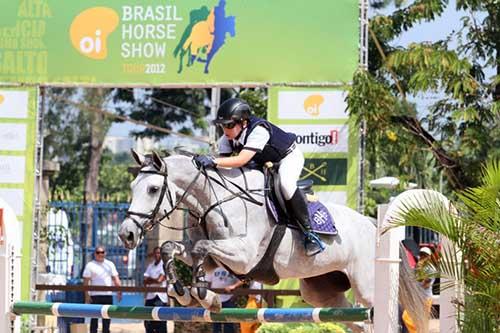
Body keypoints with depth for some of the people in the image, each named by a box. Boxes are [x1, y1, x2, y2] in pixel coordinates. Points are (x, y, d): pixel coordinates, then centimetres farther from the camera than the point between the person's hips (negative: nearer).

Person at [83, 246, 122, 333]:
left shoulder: (110, 264, 13)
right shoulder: (90, 265, 1)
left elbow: (115, 278, 11)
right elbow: (86, 282, -4)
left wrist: (119, 291, -2)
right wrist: (87, 295, -12)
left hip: (108, 295, 4)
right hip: (95, 295, -4)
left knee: (107, 319, 7)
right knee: (94, 318, -2)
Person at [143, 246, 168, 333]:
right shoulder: (150, 266, 15)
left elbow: (159, 280, -13)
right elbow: (145, 281, 7)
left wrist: (150, 280, 2)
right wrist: (154, 280, -8)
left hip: (160, 297, -7)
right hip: (150, 296, 7)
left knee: (160, 324, -9)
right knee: (148, 323, 8)